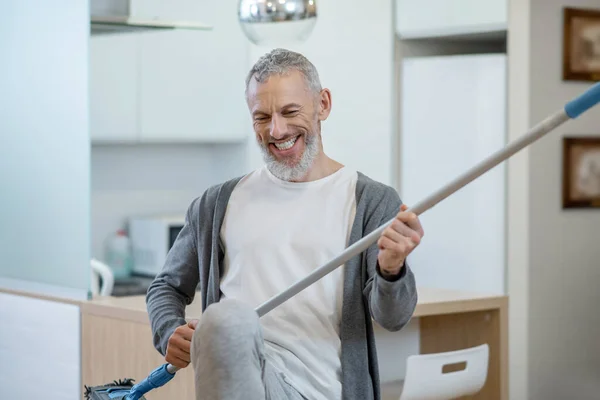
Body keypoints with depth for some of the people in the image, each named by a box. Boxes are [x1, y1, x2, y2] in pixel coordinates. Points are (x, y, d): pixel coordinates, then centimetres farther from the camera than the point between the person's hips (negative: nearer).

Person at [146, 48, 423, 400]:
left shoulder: (372, 201, 8)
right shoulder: (218, 203, 18)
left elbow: (392, 318, -3)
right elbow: (168, 286, 27)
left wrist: (391, 271, -27)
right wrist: (169, 334, 4)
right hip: (233, 371, 3)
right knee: (226, 317, -33)